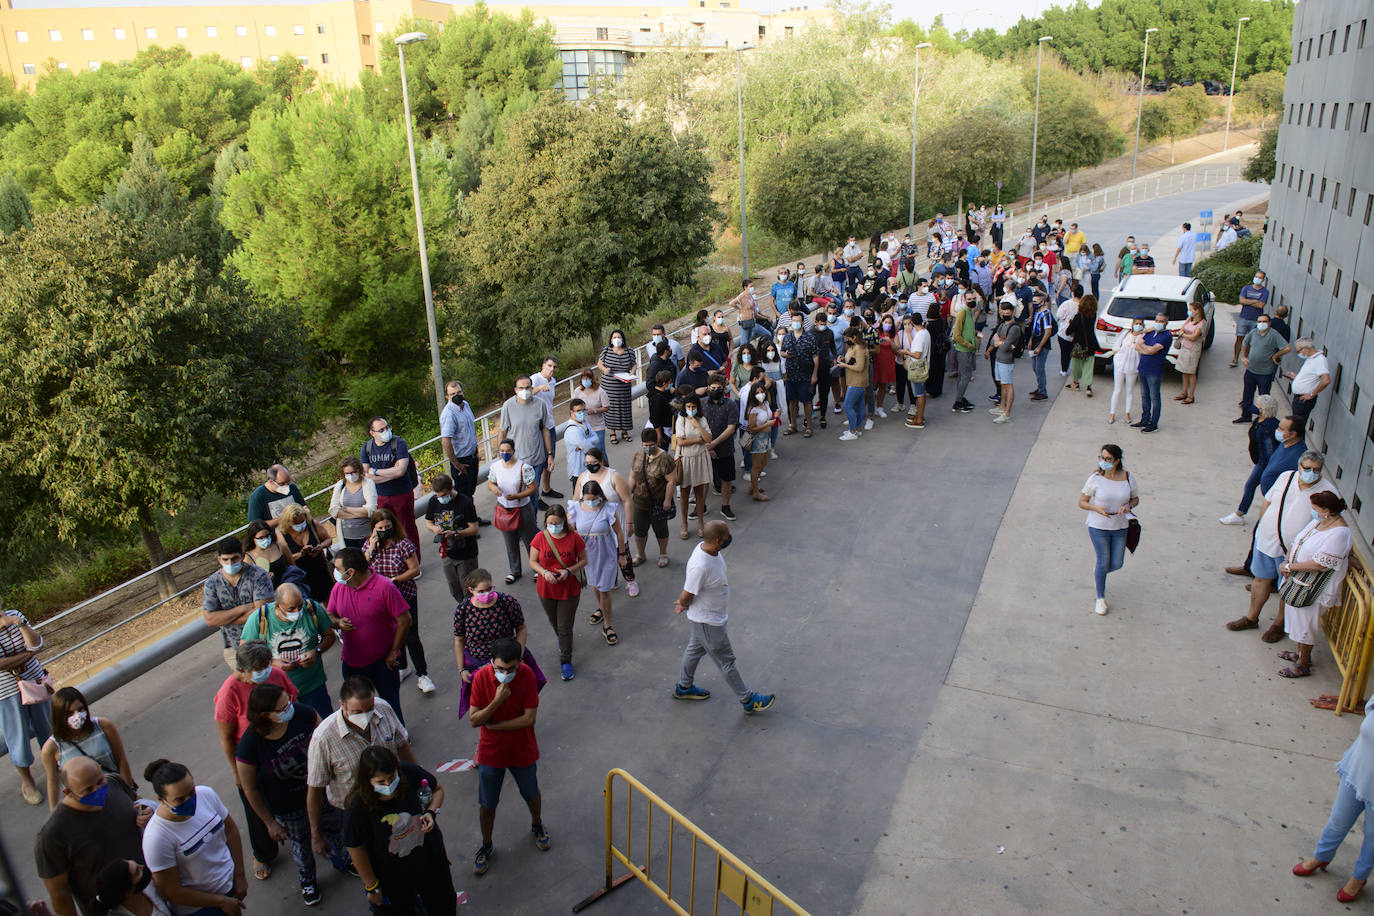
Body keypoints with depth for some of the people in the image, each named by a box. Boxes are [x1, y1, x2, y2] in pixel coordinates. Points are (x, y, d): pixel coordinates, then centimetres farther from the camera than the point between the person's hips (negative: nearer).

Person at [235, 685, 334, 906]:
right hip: (289, 808, -2)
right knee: (301, 845, 24)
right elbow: (250, 790, -15)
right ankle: (307, 881, 56)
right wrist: (270, 822, -6)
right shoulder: (249, 746, -31)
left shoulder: (304, 713, -26)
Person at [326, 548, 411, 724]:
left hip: (382, 661, -5)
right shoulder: (339, 588, -1)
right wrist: (339, 622, -12)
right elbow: (330, 615, 13)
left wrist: (393, 653, -13)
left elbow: (404, 620, -16)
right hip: (351, 662, 5)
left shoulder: (384, 587, -19)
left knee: (391, 704, 9)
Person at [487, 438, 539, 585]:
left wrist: (516, 496, -27)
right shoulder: (495, 466, -5)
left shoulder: (524, 467, -18)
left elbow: (532, 488, -15)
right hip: (504, 509, 4)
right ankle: (515, 571, 37)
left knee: (530, 540, 9)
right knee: (510, 543, 18)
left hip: (522, 509, -4)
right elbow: (490, 483, 9)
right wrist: (494, 488, -16)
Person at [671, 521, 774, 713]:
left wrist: (684, 602, 12)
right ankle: (748, 701, 27)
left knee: (696, 648, 28)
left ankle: (684, 687, 50)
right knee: (726, 661, 10)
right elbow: (686, 598, -26)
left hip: (715, 616, 9)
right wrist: (684, 606, -5)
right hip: (708, 622, -9)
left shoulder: (707, 547, -11)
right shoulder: (700, 566, -40)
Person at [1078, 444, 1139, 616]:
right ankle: (1101, 599, 24)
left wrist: (1128, 506, -14)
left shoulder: (1128, 477, -6)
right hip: (1098, 526, -3)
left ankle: (1097, 572, 44)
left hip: (1121, 527, 3)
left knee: (1116, 564, 8)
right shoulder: (1095, 479, -12)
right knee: (1103, 562, 4)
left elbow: (1135, 499, 8)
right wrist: (1096, 508, -24)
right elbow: (1082, 502, -5)